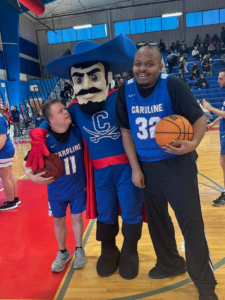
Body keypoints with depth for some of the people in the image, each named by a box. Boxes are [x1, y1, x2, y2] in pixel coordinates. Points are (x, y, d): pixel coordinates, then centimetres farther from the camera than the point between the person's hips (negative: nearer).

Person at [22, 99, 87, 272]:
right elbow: (26, 162, -13)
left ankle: (79, 250, 38)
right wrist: (32, 176, -29)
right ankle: (63, 253, 40)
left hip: (78, 186, 1)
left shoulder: (78, 131, -16)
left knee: (77, 217, 15)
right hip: (56, 190, 0)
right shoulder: (44, 141, -20)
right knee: (59, 221, 16)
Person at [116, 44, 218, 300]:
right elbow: (125, 131, 2)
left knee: (191, 222, 1)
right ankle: (170, 264, 42)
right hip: (146, 166, 5)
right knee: (156, 219, 17)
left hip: (177, 164, -4)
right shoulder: (125, 91, -2)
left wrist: (193, 144, -32)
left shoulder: (173, 85, -13)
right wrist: (135, 168, -1)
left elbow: (199, 118, -11)